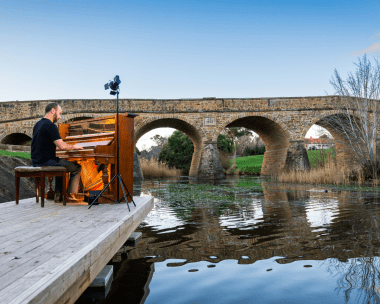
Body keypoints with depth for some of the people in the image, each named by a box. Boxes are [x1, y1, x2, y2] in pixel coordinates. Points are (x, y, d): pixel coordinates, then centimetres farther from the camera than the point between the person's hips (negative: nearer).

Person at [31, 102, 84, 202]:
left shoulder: (37, 125, 13)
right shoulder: (50, 126, -17)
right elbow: (62, 146, -24)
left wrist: (69, 147, 21)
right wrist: (73, 147, -3)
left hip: (36, 162, 9)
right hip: (47, 162, -9)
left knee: (61, 165, 34)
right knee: (77, 167, 5)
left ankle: (59, 195, 28)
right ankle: (71, 194, 12)